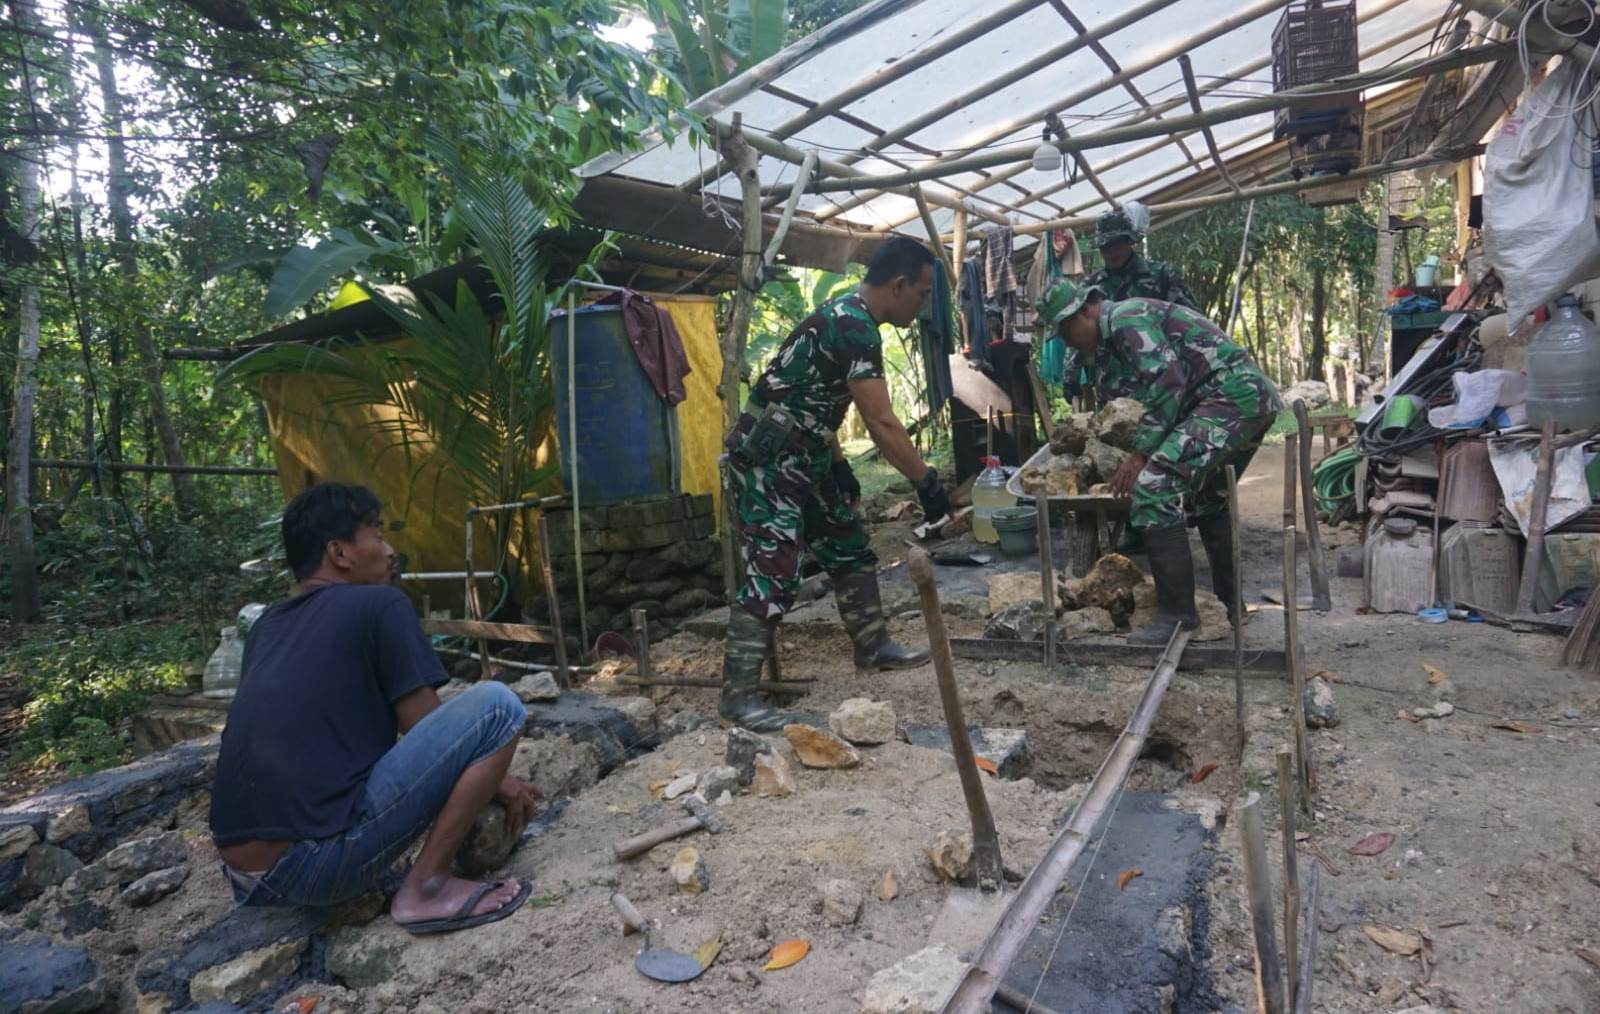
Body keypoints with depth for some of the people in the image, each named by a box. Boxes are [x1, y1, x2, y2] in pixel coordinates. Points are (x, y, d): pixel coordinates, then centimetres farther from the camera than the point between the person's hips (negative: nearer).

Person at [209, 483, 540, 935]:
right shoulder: (379, 605, -5)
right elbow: (429, 732, -3)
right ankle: (427, 888, -7)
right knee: (497, 704, -9)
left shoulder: (267, 625, 17)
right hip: (317, 862, -9)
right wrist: (499, 783, 15)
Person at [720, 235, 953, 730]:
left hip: (801, 461, 11)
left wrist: (838, 463, 18)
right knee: (772, 576, -12)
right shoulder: (854, 327, -20)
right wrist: (928, 483, -15)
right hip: (765, 464, -11)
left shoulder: (846, 316, 13)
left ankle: (872, 646, 31)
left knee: (851, 552, 17)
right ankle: (739, 696, -4)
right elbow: (882, 424, -23)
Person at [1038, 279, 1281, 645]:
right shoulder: (1114, 336, 22)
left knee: (1154, 488, -17)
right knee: (1209, 499, 25)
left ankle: (1176, 614, -12)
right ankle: (1230, 605, 35)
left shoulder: (1124, 318, -9)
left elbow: (1166, 382, -19)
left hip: (1230, 395, -11)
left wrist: (1140, 454, -15)